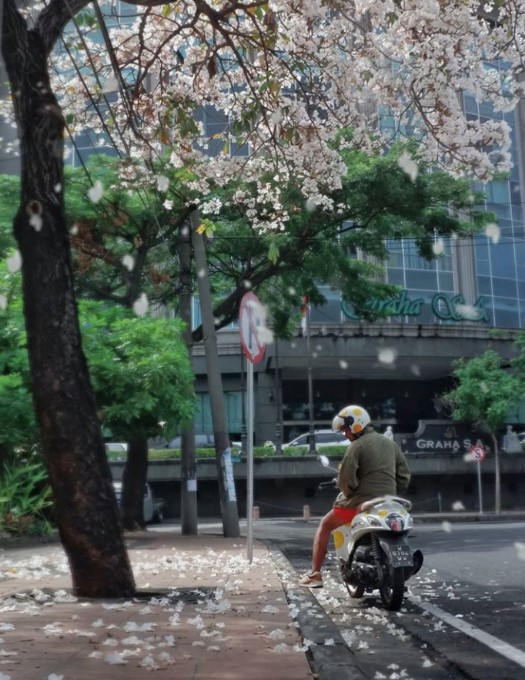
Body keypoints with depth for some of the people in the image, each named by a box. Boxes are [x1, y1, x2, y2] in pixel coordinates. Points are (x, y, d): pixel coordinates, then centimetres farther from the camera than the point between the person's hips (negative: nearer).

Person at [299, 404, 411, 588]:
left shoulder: (357, 445, -8)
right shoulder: (391, 444, 14)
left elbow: (346, 478, -15)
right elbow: (404, 475, 14)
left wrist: (348, 494, 4)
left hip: (362, 503, -6)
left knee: (325, 525, 14)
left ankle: (315, 574, 9)